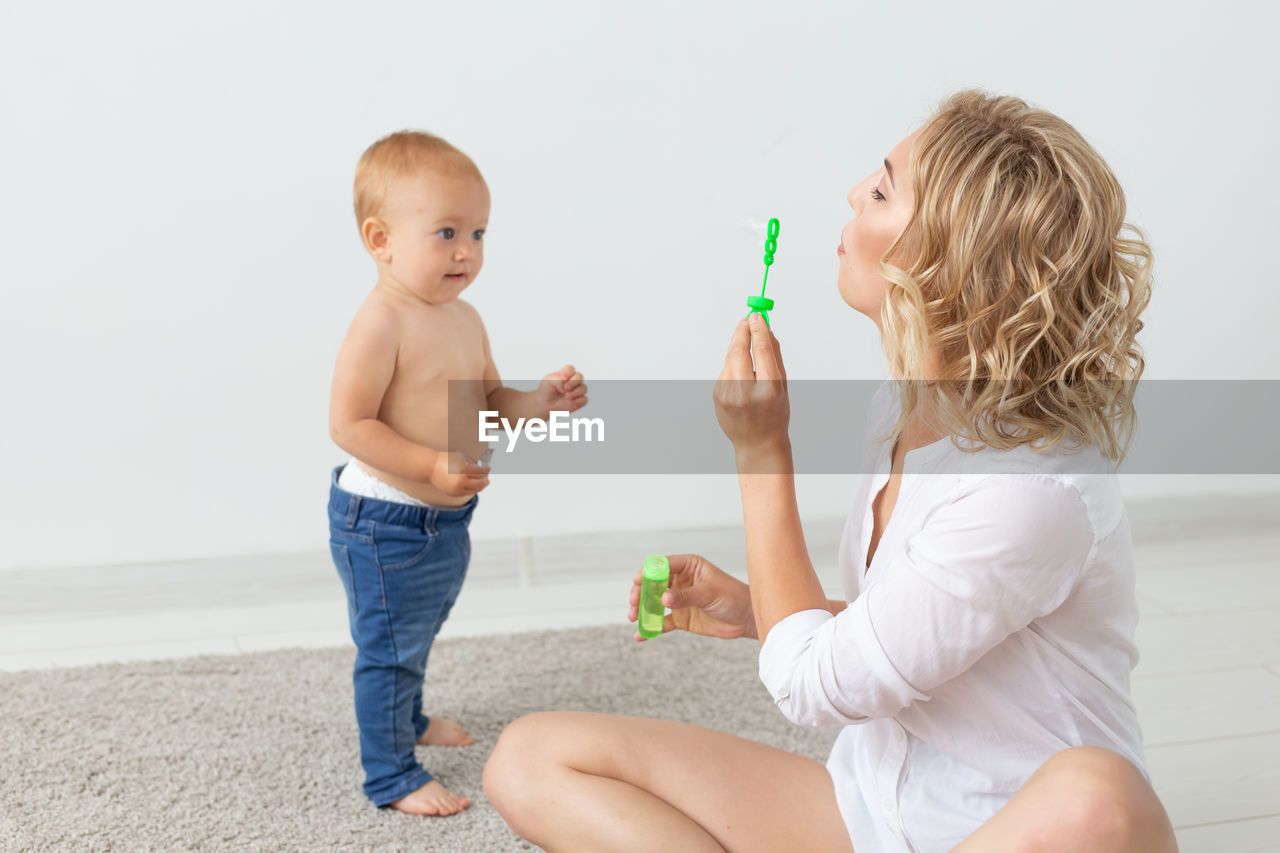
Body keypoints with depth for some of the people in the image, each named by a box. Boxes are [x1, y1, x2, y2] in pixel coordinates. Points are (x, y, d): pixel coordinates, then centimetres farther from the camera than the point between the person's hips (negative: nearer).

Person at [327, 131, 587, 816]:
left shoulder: (465, 320, 5)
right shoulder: (381, 323, -22)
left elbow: (486, 401, 15)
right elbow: (348, 423, -24)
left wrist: (539, 400, -3)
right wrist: (431, 465, -31)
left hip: (445, 520, 9)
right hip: (383, 522, -9)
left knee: (418, 635, 28)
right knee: (388, 649, 5)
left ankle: (406, 718, 51)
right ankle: (391, 776, 21)